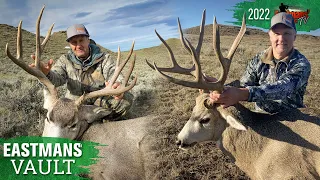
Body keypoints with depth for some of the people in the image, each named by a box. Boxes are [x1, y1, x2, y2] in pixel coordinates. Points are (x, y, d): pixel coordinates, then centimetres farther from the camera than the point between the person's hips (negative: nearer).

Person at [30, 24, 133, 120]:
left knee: (126, 98, -25)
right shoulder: (65, 60, 0)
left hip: (102, 103, -2)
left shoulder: (104, 59, -6)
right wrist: (47, 74, -44)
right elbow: (57, 78, -17)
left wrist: (118, 87, -48)